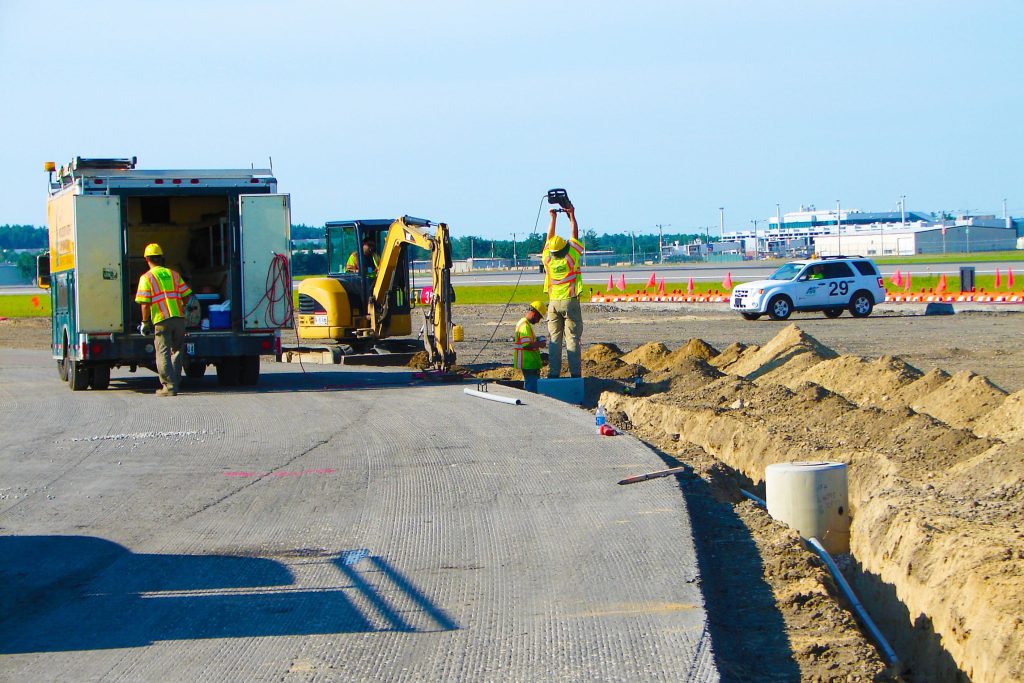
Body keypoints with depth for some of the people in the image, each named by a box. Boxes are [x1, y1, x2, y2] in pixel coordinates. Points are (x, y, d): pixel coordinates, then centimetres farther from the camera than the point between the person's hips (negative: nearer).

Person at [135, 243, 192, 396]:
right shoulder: (173, 274, 13)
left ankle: (169, 386, -8)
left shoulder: (147, 277, -1)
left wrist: (145, 323, 2)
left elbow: (145, 304, -7)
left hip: (161, 320, -4)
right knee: (177, 351, 18)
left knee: (163, 354, 0)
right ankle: (174, 382, 20)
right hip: (179, 318, 4)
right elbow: (186, 296, 11)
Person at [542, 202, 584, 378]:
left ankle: (553, 372, 0)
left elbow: (549, 238, 11)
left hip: (553, 303, 3)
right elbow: (575, 236, 2)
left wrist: (553, 218, 20)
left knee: (554, 339, 5)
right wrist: (572, 215, 12)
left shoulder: (547, 259, -4)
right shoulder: (571, 257, -11)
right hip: (570, 302, -3)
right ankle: (575, 373, -8)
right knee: (572, 339, -4)